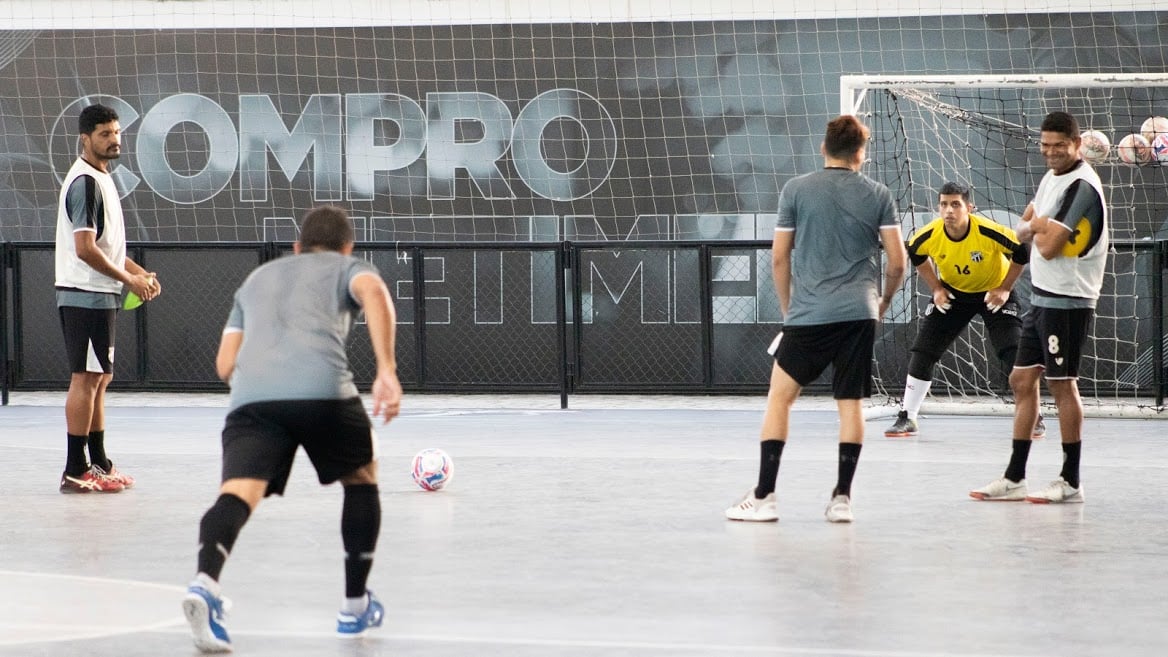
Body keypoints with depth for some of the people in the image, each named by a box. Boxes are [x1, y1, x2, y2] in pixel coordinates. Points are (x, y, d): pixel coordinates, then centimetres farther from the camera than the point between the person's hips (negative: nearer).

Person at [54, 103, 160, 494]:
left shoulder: (101, 179, 17)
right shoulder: (84, 182, -15)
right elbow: (85, 248, -21)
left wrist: (139, 272, 12)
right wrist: (128, 279, -15)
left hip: (99, 296, 10)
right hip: (86, 295, -10)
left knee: (99, 379, 14)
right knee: (85, 379, -8)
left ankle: (98, 463, 20)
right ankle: (75, 471, -7)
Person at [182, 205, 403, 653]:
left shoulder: (257, 278, 38)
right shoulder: (348, 267, 26)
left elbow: (225, 365, 29)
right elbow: (373, 291, -1)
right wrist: (386, 371, -9)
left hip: (250, 395, 2)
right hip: (323, 387, -2)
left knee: (239, 492, -15)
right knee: (361, 476, 24)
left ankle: (205, 582, -45)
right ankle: (355, 606, 28)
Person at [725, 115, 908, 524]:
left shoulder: (796, 190, 3)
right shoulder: (877, 195, 5)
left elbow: (779, 258, 5)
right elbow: (898, 262, 3)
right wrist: (884, 302, 20)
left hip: (808, 314, -1)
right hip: (859, 313, 1)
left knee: (780, 397, 6)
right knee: (850, 404, 6)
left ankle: (764, 497, 1)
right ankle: (842, 498, 3)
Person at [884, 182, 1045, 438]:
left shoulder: (989, 231, -33)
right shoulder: (929, 235, -24)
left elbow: (1023, 251, -18)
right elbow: (914, 254, 1)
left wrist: (1005, 288, -16)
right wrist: (936, 288, -3)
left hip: (993, 293, -3)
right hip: (952, 293, 3)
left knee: (1014, 352, -14)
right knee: (923, 351, -3)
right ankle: (907, 417, 9)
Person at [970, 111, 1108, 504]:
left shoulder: (1083, 187, -18)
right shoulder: (1051, 177, 12)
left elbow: (1048, 246, -22)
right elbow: (1023, 231, 17)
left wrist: (1039, 227, -2)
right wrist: (1035, 225, -4)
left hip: (1067, 301, -9)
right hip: (1042, 298, 9)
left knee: (1062, 384, -4)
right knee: (1022, 381, 10)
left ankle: (1071, 482, 4)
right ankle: (1014, 478, 15)